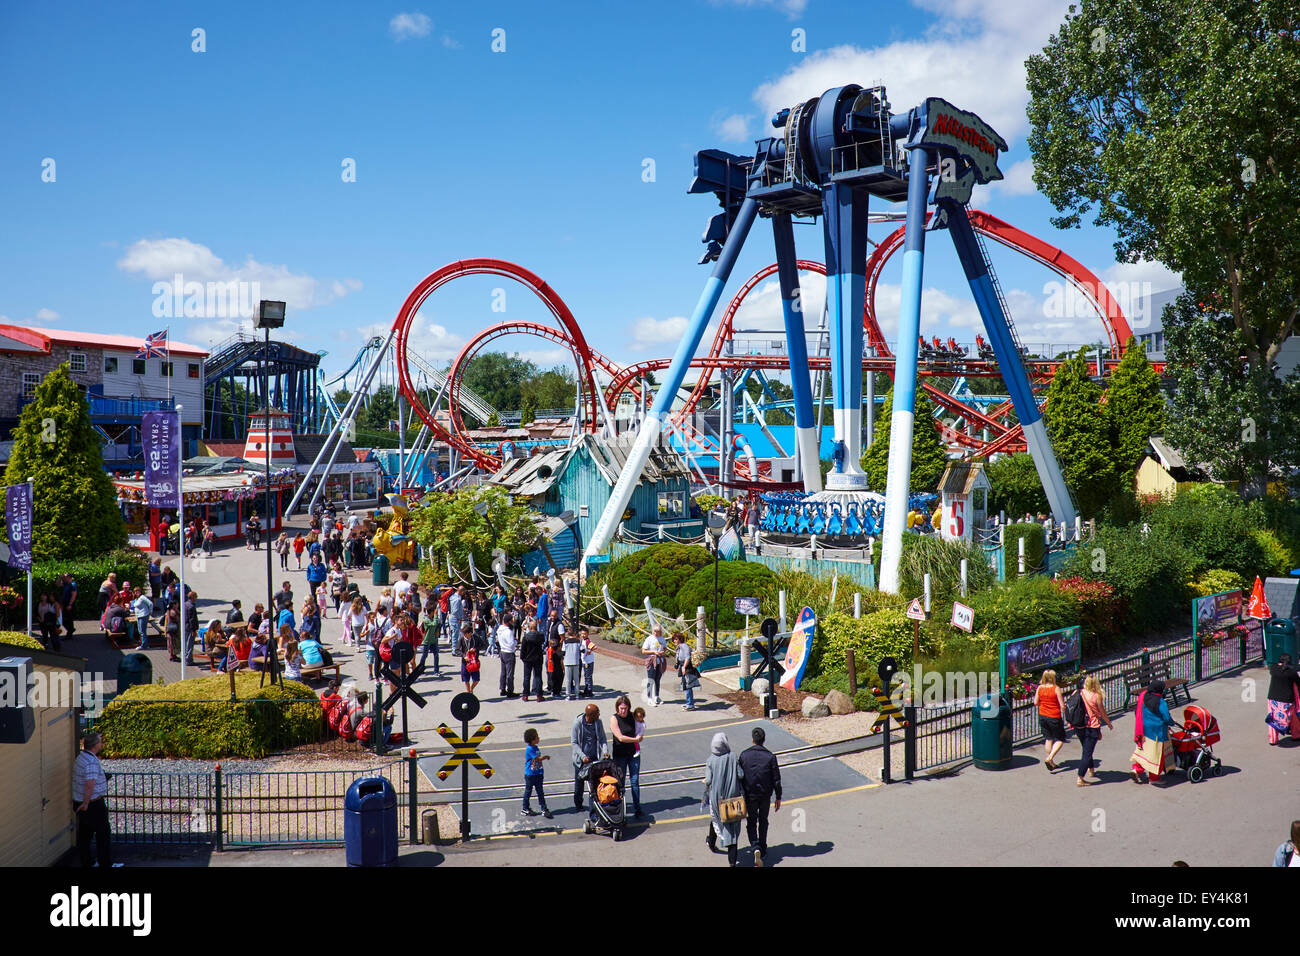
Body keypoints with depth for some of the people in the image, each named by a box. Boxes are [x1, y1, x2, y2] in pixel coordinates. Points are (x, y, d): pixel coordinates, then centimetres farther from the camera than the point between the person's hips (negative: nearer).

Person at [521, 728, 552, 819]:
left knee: (540, 791, 7)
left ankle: (544, 809, 8)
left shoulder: (536, 748, 7)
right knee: (528, 791, 8)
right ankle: (525, 809, 22)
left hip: (538, 773, 7)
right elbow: (538, 758, -20)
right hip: (530, 774, -7)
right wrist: (546, 756, -4)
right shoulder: (529, 749, -19)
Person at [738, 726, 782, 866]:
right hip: (766, 795, 1)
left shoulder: (744, 755, -11)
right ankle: (763, 852, 27)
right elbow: (776, 780, -9)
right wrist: (778, 798, 3)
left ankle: (756, 848, -9)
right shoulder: (770, 756, -12)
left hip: (750, 795, -1)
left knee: (751, 823, 13)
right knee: (763, 822, 20)